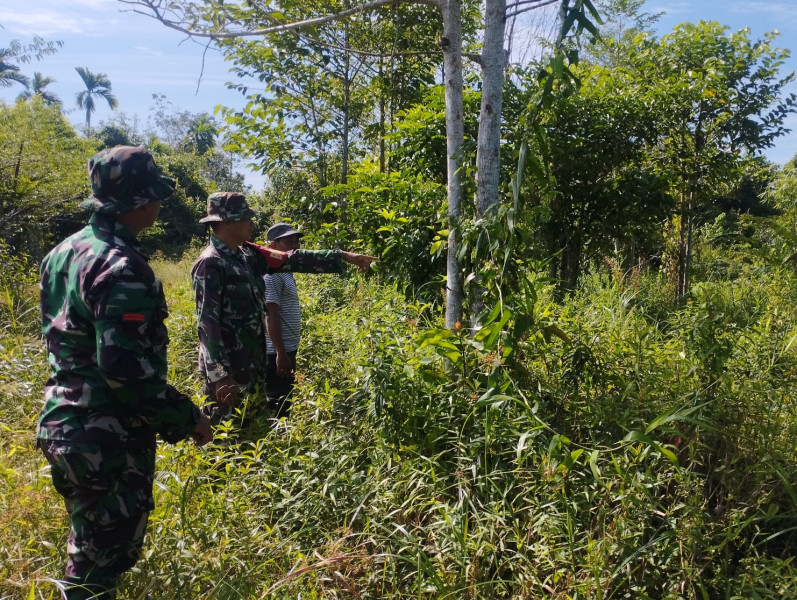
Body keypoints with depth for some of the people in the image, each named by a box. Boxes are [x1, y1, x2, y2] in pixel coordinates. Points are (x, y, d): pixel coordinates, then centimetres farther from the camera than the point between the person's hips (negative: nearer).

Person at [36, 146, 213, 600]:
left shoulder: (66, 251, 8)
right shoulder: (121, 266, -22)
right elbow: (125, 366, -27)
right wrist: (185, 417, -16)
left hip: (64, 423, 9)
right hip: (109, 439, -9)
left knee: (88, 542, 25)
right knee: (104, 558, 5)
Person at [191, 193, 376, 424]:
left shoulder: (248, 254, 8)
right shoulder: (210, 263, -17)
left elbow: (294, 260, 12)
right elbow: (207, 323, -21)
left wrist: (344, 256, 9)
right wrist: (220, 376, -25)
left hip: (252, 363, 9)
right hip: (226, 368, -9)